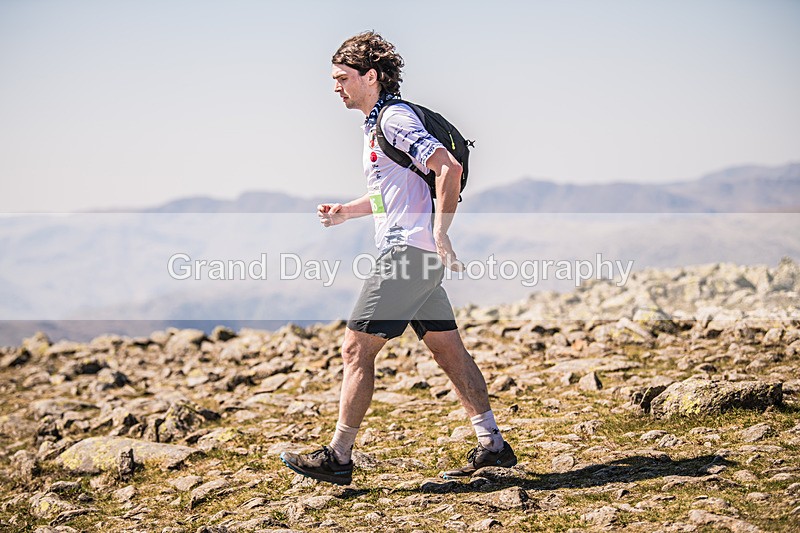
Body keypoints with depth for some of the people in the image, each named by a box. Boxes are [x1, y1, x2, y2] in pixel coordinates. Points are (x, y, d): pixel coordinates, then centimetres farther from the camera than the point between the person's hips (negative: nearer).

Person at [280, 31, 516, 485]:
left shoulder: (394, 118, -11)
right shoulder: (379, 122, 20)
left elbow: (449, 167, -22)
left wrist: (439, 235, -23)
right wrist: (346, 211, 17)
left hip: (410, 251, -11)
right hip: (419, 258, 11)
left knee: (357, 349, -7)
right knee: (448, 349, 11)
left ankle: (338, 458, -2)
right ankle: (492, 445, 15)